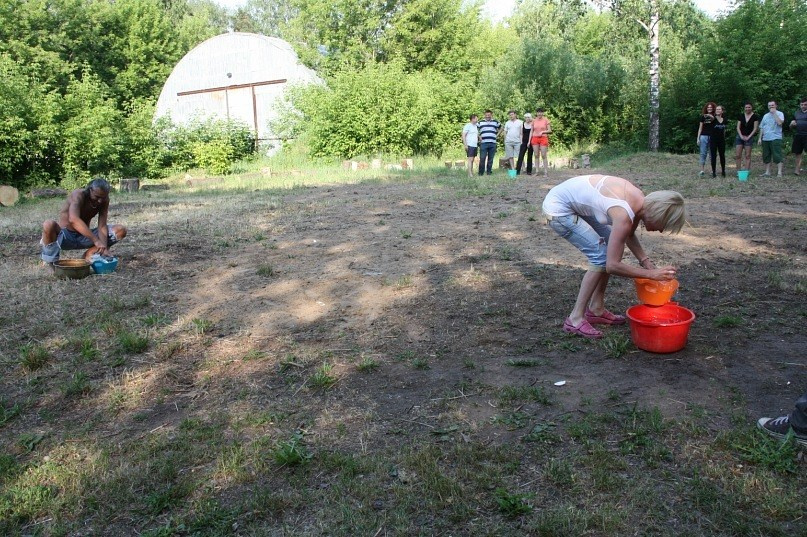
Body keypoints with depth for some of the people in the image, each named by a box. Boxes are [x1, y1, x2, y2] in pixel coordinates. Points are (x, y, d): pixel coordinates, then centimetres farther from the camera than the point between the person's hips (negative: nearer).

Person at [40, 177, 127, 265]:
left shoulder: (104, 200, -8)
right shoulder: (78, 195, -24)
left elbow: (102, 226, -13)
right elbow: (73, 219, -42)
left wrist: (104, 249, -30)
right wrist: (96, 240, -49)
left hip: (84, 237, 5)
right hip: (65, 236, -4)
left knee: (121, 230, -9)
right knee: (49, 225, -38)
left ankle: (89, 254, -11)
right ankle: (51, 261, -14)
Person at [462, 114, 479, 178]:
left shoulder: (475, 126, 17)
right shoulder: (468, 126, -8)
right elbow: (463, 135, -12)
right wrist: (465, 145, -18)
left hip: (475, 145, 8)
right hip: (470, 145, -8)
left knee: (472, 160, 9)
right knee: (470, 159, -12)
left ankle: (472, 172, 12)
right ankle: (470, 174, -15)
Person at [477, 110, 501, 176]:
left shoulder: (496, 122, 12)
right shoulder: (480, 122, 10)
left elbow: (500, 128, 26)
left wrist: (497, 135, 14)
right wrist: (479, 136, 5)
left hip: (492, 143, 1)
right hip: (483, 143, -1)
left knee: (490, 158, 4)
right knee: (482, 158, -7)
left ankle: (489, 171, 13)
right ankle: (481, 172, -1)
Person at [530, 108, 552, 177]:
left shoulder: (546, 120, 1)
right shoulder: (534, 121, 8)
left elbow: (550, 130, 2)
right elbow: (532, 131, 12)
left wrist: (542, 132, -13)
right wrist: (529, 140, 7)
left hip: (543, 138, -3)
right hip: (535, 138, 3)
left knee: (543, 156, -6)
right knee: (536, 155, 3)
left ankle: (546, 171, -5)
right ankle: (536, 171, 5)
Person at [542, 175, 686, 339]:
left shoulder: (641, 200, -4)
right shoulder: (623, 215, -30)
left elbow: (629, 235, 16)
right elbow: (612, 265, -26)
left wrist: (646, 262, 4)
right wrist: (652, 274, -20)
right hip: (557, 209, -10)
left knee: (612, 246, 10)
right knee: (602, 255, -13)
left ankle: (596, 309, 18)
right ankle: (575, 319, -6)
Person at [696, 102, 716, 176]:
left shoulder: (714, 116, 5)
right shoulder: (703, 116, 8)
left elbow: (714, 119, -18)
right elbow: (700, 128, 9)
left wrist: (710, 116, -39)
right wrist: (698, 138, 3)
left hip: (712, 137, -1)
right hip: (704, 136, 1)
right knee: (703, 153, -2)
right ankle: (702, 170, -1)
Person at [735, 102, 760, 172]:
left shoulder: (755, 117, 0)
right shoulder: (741, 116, 9)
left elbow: (755, 128, -3)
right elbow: (738, 127, 7)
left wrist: (748, 137, -10)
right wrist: (741, 136, -6)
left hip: (749, 138, -3)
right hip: (740, 137, 3)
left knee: (748, 155, -3)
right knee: (738, 155, -3)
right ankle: (738, 171, 0)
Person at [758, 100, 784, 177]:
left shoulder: (779, 114, 2)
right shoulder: (765, 116, 19)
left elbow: (779, 122, -17)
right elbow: (762, 128, 19)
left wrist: (774, 113, -11)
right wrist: (760, 138, 11)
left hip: (775, 138, -6)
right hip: (765, 139, 6)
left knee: (777, 156, -9)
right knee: (766, 156, 7)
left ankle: (779, 172, -9)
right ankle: (767, 172, 14)